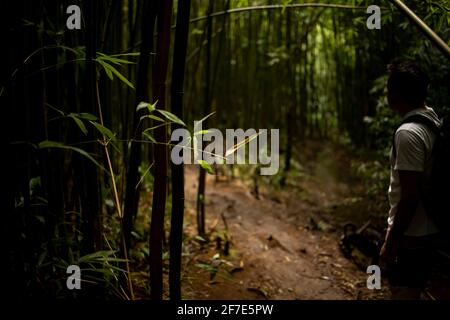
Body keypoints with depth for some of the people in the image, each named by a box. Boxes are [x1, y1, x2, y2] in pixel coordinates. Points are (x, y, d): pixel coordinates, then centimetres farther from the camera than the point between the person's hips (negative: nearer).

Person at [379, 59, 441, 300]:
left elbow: (410, 195, -24)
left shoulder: (408, 133, -23)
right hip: (427, 230, 9)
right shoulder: (434, 122, 6)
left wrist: (391, 241, -16)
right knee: (413, 291, 21)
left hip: (410, 236, -9)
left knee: (403, 292, 2)